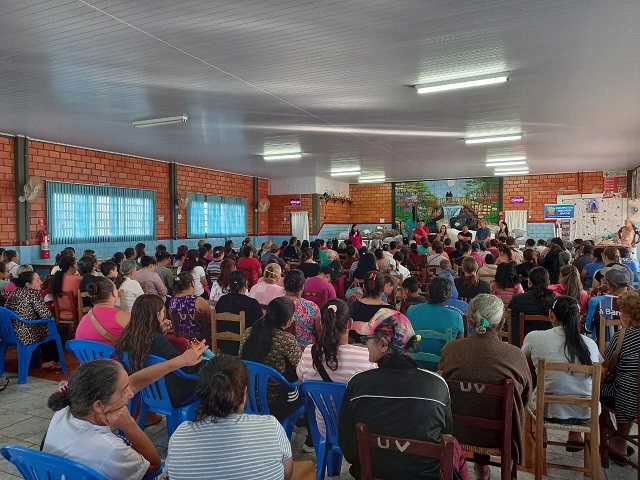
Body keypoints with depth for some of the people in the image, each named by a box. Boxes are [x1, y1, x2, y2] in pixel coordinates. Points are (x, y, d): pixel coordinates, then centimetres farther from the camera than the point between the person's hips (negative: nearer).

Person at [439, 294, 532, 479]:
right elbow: (526, 397, -2)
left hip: (457, 432, 1)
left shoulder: (449, 350, -19)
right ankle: (481, 465, 43)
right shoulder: (516, 355, -21)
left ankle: (480, 465, 45)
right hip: (498, 436, 0)